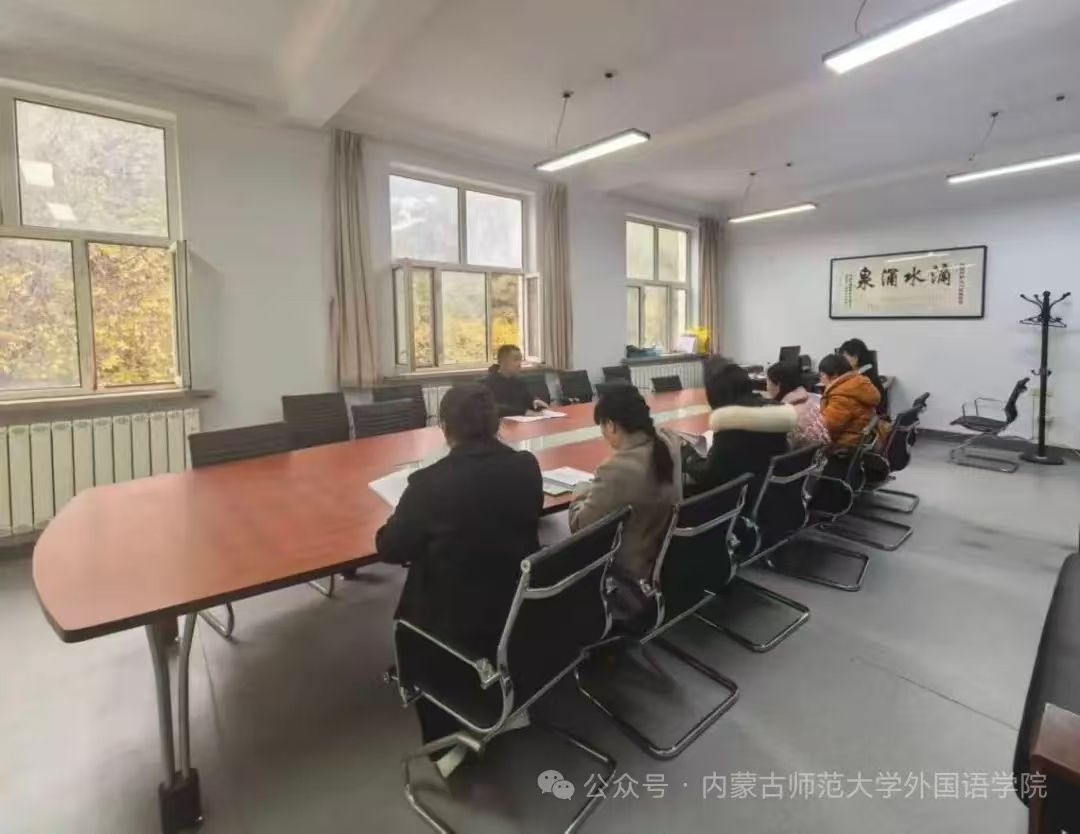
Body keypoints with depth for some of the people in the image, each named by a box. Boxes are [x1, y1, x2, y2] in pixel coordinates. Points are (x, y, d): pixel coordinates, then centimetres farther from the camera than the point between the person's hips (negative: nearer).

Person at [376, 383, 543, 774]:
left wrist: (415, 519, 8)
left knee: (412, 619, 26)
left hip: (456, 622, -4)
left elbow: (389, 549, -10)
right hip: (519, 609, 4)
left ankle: (447, 739, 27)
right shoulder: (527, 467, -11)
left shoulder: (430, 482, -24)